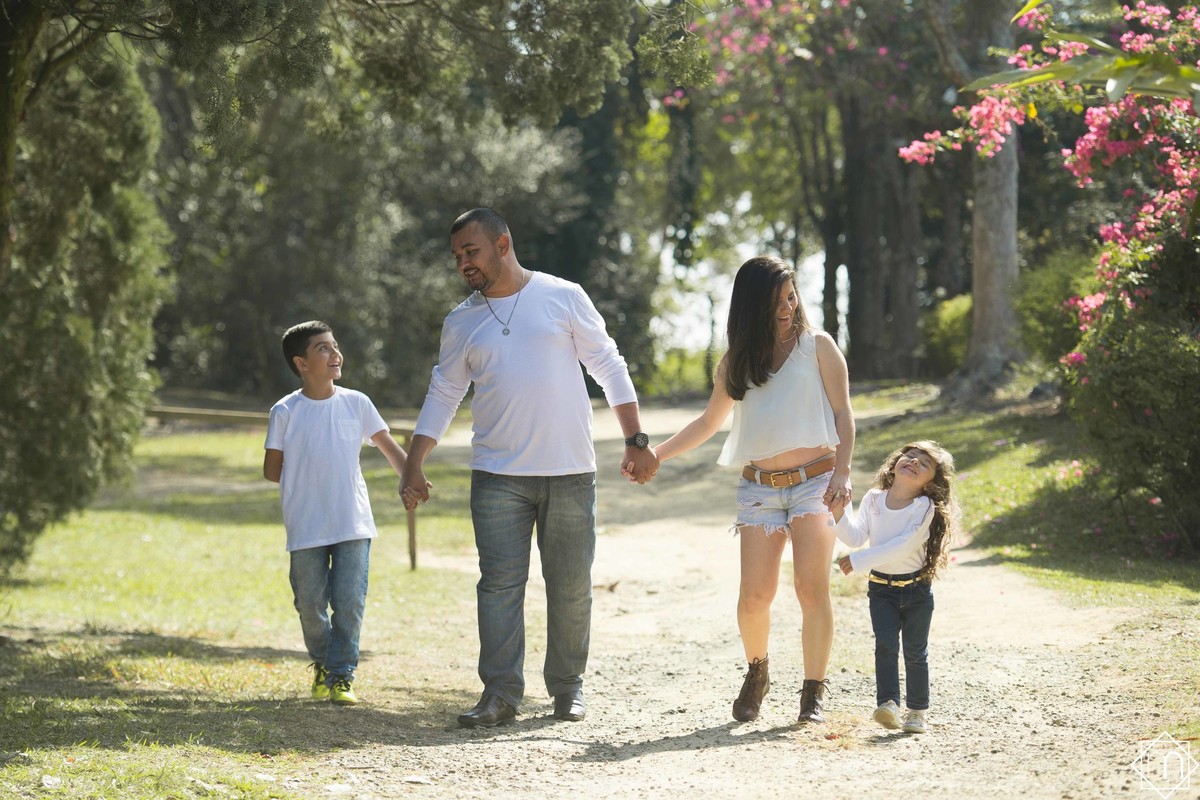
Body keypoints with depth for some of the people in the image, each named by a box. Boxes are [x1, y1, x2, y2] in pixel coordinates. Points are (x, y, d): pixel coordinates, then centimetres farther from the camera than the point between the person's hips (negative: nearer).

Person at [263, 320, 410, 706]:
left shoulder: (356, 403, 4)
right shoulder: (285, 412, -1)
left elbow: (389, 446, 8)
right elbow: (272, 470, 4)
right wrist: (305, 480, -1)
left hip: (353, 525, 1)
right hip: (306, 528, -1)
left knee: (349, 603, -5)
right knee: (310, 604, 6)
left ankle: (342, 675, 7)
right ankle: (322, 663, 29)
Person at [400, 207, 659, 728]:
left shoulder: (563, 297, 2)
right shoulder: (460, 323, 9)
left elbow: (609, 368, 4)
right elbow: (443, 396, 15)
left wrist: (636, 441, -1)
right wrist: (414, 466, 7)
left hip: (569, 473, -1)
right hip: (497, 477, 1)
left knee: (571, 587, 4)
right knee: (500, 583, -6)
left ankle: (567, 687, 17)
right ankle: (500, 694, -3)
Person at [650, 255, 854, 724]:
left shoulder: (816, 346, 5)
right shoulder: (736, 363, 13)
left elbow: (842, 414, 2)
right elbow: (709, 422, 22)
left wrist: (842, 473, -10)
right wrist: (656, 453, 13)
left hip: (814, 481, -2)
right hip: (759, 488, 2)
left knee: (812, 590, -12)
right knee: (755, 595, -8)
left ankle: (814, 693, -2)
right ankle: (756, 674, 19)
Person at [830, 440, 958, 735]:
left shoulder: (925, 508, -13)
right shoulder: (873, 499, 0)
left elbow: (903, 545, -24)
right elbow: (856, 537, -5)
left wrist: (859, 561, -27)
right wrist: (839, 512, -20)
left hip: (916, 589, -2)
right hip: (881, 587, 2)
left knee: (915, 651, 6)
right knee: (886, 645, -13)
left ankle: (917, 711, 17)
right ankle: (888, 704, -19)